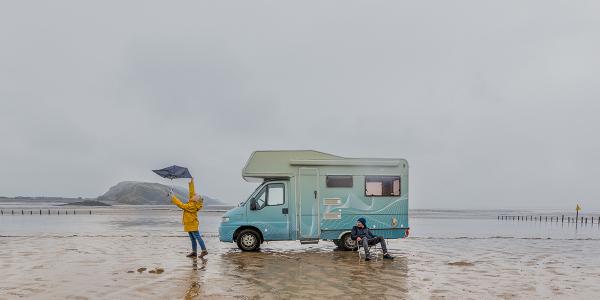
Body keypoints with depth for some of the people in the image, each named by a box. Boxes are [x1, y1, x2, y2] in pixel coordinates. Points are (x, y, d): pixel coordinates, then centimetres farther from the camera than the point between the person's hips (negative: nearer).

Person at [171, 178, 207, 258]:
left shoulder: (192, 206, -21)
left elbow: (181, 205, -21)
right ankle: (194, 252, 16)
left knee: (197, 237, -7)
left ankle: (204, 250, -4)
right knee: (192, 238, 11)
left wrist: (174, 198, -16)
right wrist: (191, 184, 15)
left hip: (192, 224, -10)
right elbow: (192, 192, 13)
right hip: (189, 224, 10)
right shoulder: (193, 203, 4)